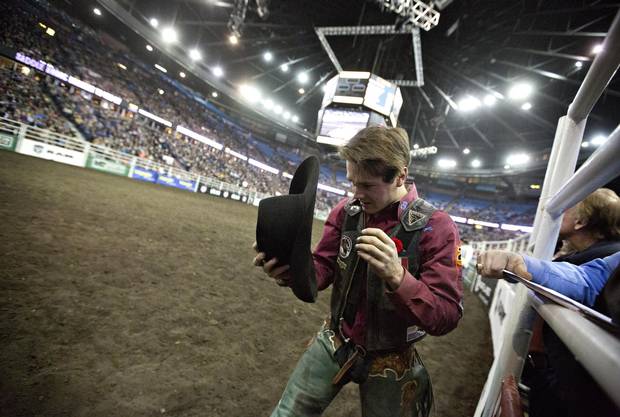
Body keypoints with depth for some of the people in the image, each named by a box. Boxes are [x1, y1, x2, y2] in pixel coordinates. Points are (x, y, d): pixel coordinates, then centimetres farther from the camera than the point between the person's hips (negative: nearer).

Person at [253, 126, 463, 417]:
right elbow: (322, 269, -7)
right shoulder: (346, 211, -8)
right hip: (334, 342, 3)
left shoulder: (436, 227, -20)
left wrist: (398, 277, -40)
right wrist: (291, 269, -29)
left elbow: (446, 318, -21)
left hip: (389, 363, -2)